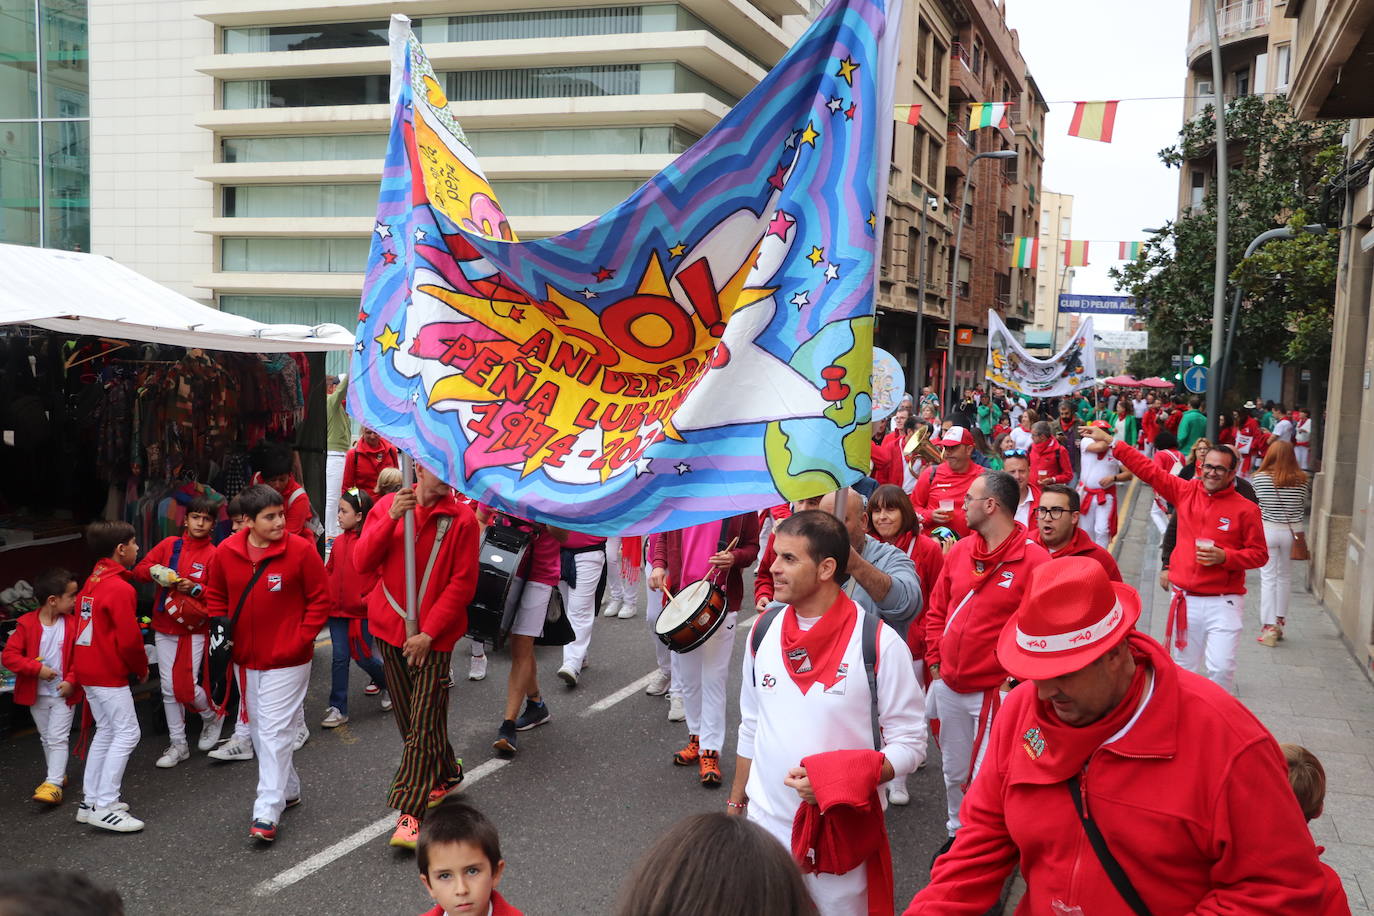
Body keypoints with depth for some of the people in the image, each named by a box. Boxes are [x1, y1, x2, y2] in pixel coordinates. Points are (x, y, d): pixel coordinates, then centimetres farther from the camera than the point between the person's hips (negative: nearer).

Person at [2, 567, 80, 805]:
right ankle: (57, 774, 32)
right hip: (37, 694, 2)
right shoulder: (27, 624, -11)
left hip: (63, 692, -2)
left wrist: (71, 681, -18)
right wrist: (37, 668, -21)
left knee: (58, 738, -5)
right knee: (46, 738, 16)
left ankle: (54, 784, -5)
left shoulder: (73, 625, -10)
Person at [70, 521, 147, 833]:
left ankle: (91, 802, 21)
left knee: (106, 731, 17)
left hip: (87, 670, 9)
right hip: (110, 673, -9)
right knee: (127, 733, -4)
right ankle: (104, 807, -5)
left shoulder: (91, 583, 11)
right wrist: (142, 668, -1)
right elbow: (129, 640, -19)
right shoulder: (121, 588, -17)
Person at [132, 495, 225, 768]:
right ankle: (178, 745, 16)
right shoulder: (170, 544, 4)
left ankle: (213, 716, 22)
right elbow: (139, 569, 4)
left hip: (193, 630, -3)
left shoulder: (214, 555, -4)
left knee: (186, 686, -9)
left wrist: (196, 589, -21)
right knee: (169, 689, 5)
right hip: (164, 627, 3)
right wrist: (156, 571, -17)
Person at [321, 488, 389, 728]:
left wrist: (369, 600, -19)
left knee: (363, 656, 4)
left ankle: (388, 684, 33)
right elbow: (329, 571, 14)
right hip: (338, 609, 5)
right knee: (339, 658, 7)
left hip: (363, 612, -5)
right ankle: (337, 708, 15)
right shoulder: (339, 541, 5)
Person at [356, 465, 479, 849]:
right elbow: (362, 561, -7)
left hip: (434, 635, -3)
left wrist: (428, 633, -13)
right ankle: (445, 774, 34)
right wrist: (391, 518, -20)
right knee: (407, 716, 12)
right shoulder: (387, 505, 2)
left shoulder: (462, 518, -7)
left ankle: (409, 813, -4)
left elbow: (463, 583, -7)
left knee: (424, 721, -7)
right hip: (390, 628, 4)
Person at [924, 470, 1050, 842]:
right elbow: (937, 611, 14)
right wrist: (935, 664, 8)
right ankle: (957, 834, 39)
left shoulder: (1034, 559, -14)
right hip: (949, 687, 6)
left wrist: (1015, 678, -15)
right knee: (955, 773, 20)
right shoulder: (959, 552, 5)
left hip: (996, 692, -6)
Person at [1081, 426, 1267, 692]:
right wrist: (1111, 442, 5)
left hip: (1224, 602, -3)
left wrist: (1225, 557, -17)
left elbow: (1259, 554, -1)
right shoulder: (1186, 491, 4)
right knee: (1184, 666, 10)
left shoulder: (1246, 509, -4)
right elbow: (1149, 470, 7)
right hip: (1185, 600, 3)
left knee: (1221, 668, -10)